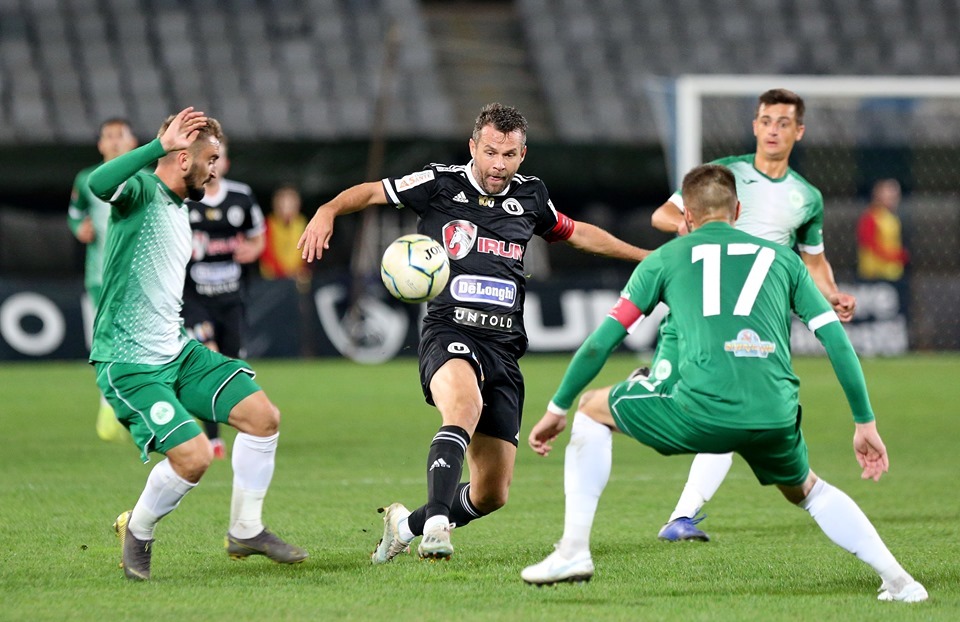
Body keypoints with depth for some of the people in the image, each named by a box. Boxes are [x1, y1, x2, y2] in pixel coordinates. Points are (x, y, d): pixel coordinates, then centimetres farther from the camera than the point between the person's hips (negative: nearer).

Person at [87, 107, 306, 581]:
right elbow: (100, 184, -40)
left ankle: (245, 531, 15)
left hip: (177, 351, 9)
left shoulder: (179, 209, 15)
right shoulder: (142, 191, -14)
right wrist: (160, 145, -43)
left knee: (263, 416, -1)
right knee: (194, 456, -20)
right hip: (128, 362, -9)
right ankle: (137, 530, 9)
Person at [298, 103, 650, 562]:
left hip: (504, 347, 5)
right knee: (465, 405, -40)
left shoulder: (529, 197, 13)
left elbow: (576, 233, 30)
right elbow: (371, 192, 6)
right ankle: (436, 525, -49)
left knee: (492, 493, 2)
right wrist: (327, 211, -14)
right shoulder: (441, 185, 2)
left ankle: (407, 524, 27)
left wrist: (645, 256, 34)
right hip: (449, 333, -5)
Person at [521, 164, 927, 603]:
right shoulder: (783, 257, 24)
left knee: (594, 409, 24)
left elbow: (600, 343, 20)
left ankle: (574, 550, 16)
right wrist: (865, 423, 24)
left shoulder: (665, 258, 20)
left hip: (702, 411, -3)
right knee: (806, 491, 34)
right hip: (776, 416, 3)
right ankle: (897, 579, 20)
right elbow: (836, 340, 18)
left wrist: (557, 409, 32)